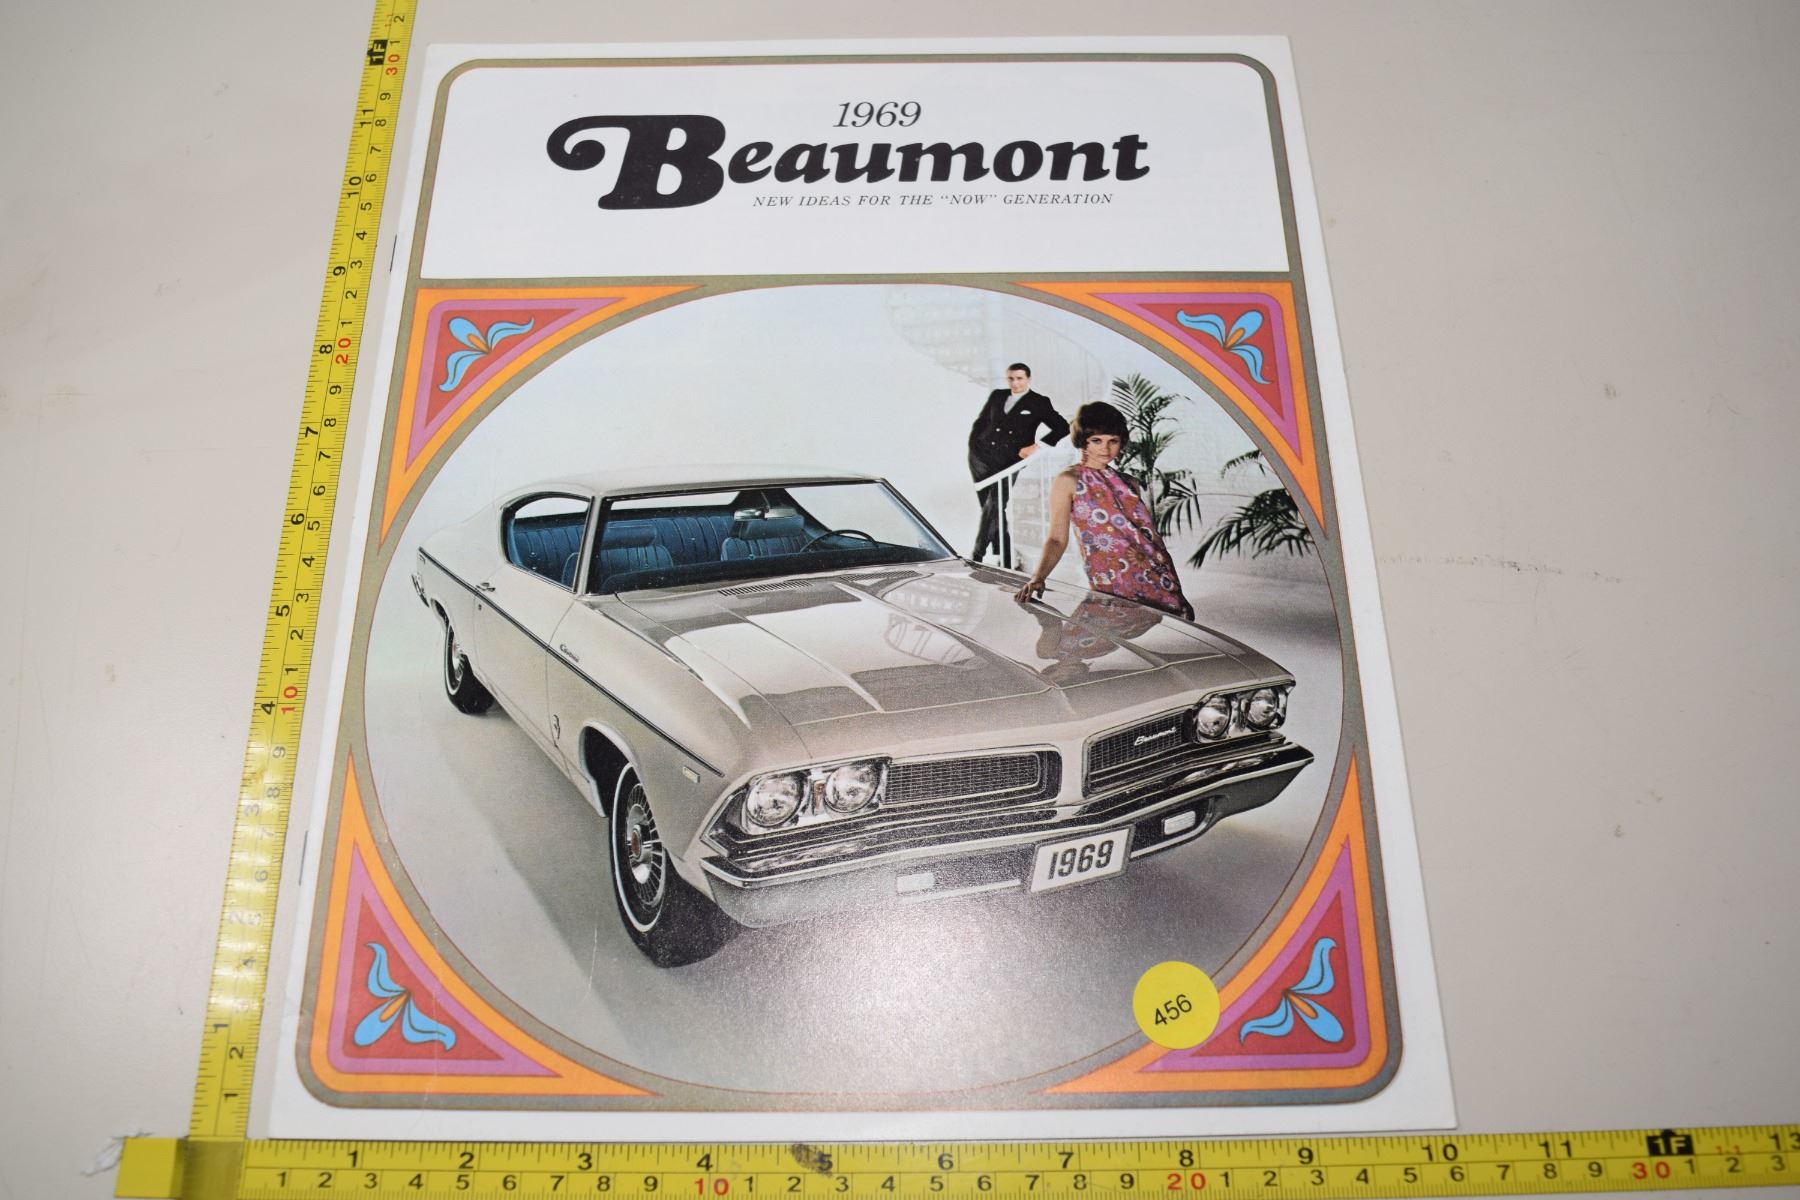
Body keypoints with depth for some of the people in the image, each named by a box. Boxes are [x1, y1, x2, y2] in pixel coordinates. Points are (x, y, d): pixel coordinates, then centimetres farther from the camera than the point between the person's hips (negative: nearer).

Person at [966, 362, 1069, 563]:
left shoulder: (1039, 403, 4)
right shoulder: (997, 395, 16)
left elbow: (1062, 428, -1)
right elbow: (980, 421, 24)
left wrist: (1037, 446, -10)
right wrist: (973, 443, 10)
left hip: (1008, 460, -4)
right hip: (982, 455, 4)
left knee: (994, 507, -15)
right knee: (989, 507, 3)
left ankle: (978, 554, -11)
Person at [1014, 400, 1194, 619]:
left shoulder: (1129, 484, 17)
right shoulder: (1068, 482, 1)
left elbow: (1150, 535, 18)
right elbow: (1057, 539, -6)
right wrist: (1038, 577, -23)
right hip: (1114, 585, -5)